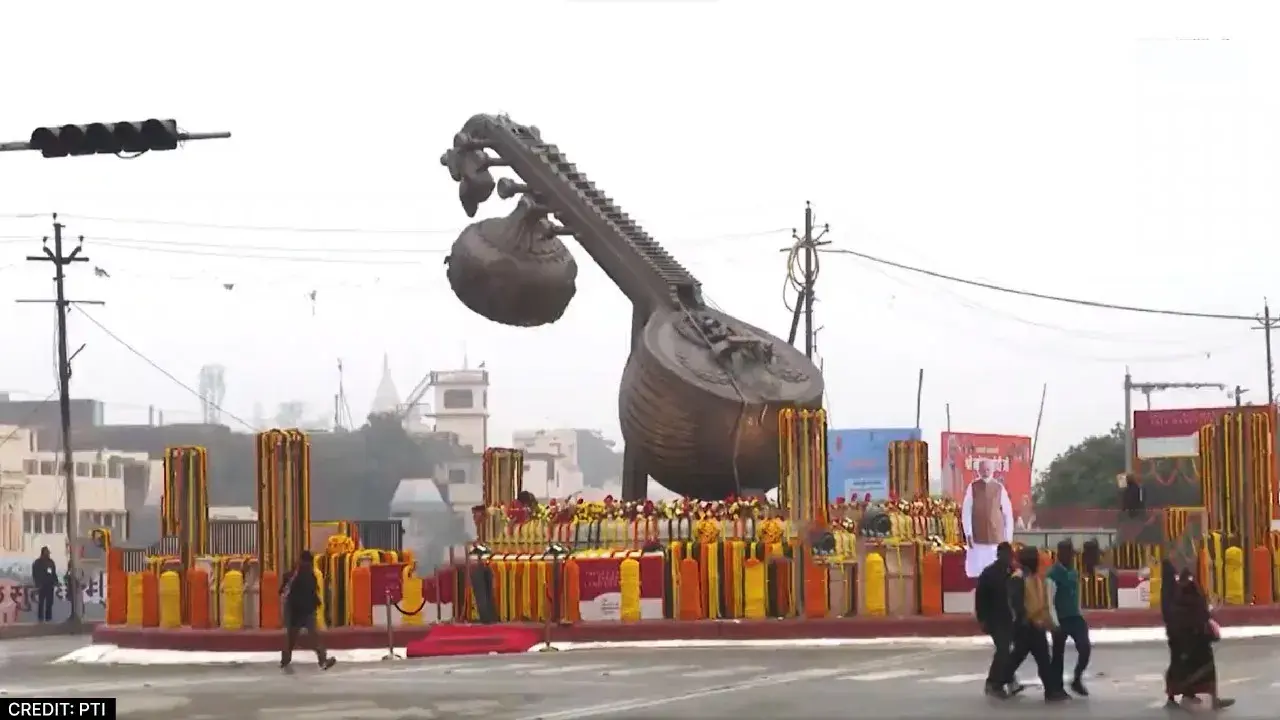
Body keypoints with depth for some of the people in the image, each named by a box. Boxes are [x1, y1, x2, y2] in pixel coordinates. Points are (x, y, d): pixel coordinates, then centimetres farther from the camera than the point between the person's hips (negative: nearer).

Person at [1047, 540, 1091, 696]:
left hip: (1075, 617, 6)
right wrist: (1054, 622, -24)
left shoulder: (1073, 572, 9)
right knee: (1058, 653, 3)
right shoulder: (1054, 574, -14)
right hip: (1060, 619, -6)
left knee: (1085, 648, -4)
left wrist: (1081, 614, 17)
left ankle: (1077, 680, 12)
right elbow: (1049, 599, -19)